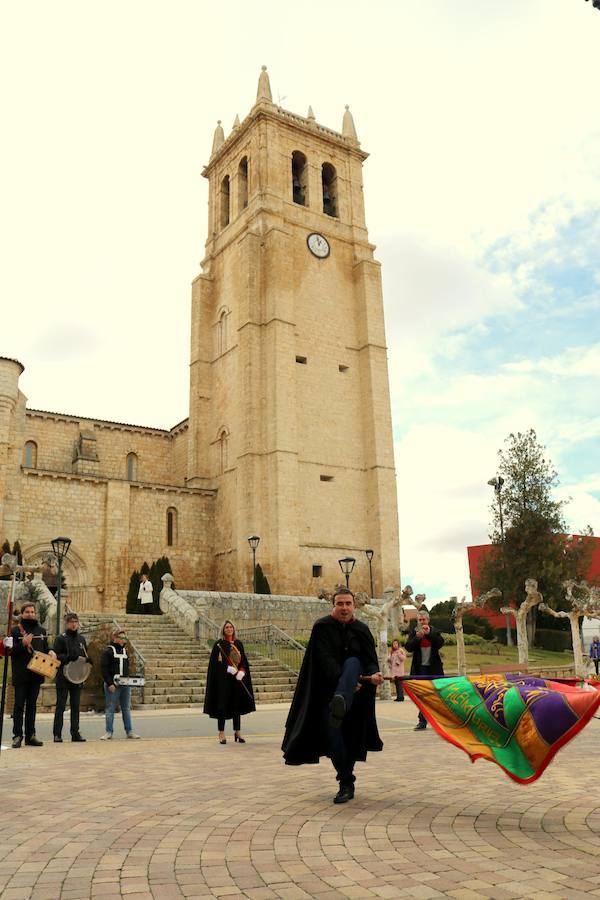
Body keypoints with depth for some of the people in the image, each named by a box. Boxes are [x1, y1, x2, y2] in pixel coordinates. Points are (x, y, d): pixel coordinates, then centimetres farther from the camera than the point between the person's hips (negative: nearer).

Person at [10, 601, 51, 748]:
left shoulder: (41, 630, 12)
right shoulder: (16, 630, -1)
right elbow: (11, 651, -7)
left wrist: (51, 653, -2)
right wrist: (23, 644, -22)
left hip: (36, 674, 4)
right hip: (20, 674, -4)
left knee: (32, 705, 10)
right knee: (19, 705, -1)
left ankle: (30, 736, 15)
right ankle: (17, 736, 3)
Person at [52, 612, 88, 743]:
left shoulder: (81, 638, 13)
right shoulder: (61, 638, -3)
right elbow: (55, 656, -10)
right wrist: (68, 657, -25)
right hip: (63, 677, -5)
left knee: (76, 706, 8)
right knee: (61, 706, 0)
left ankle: (75, 733, 12)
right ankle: (57, 734, 5)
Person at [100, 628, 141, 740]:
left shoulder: (125, 651, 14)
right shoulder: (108, 652, -6)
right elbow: (104, 669, -12)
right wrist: (110, 683, -17)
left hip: (125, 685, 6)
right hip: (113, 686, -6)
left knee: (126, 709, 9)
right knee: (110, 709, 1)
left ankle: (129, 732, 14)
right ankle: (109, 732, 8)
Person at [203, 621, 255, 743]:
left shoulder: (238, 643, 9)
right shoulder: (219, 644, -4)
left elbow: (244, 660, 10)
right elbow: (215, 662, -9)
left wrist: (241, 671, -9)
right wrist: (228, 669, -19)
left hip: (238, 679, 4)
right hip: (223, 679, -4)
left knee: (237, 705, 8)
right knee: (222, 705, -2)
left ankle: (237, 732, 18)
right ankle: (221, 733, 7)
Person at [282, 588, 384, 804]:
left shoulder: (362, 630, 4)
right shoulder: (322, 627, -4)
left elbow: (371, 660, -3)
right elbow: (325, 658, -16)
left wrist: (374, 674, -27)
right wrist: (344, 680, -31)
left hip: (357, 691, 1)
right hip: (329, 687, -1)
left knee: (353, 662, -29)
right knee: (332, 731, -13)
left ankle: (341, 704, -58)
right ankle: (346, 784, 4)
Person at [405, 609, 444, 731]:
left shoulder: (434, 631, 5)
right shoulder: (414, 633, 6)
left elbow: (440, 643, -10)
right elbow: (408, 647, -5)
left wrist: (429, 634, -18)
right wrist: (417, 637, -19)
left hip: (434, 667, 0)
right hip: (420, 668, 0)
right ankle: (422, 721, 6)